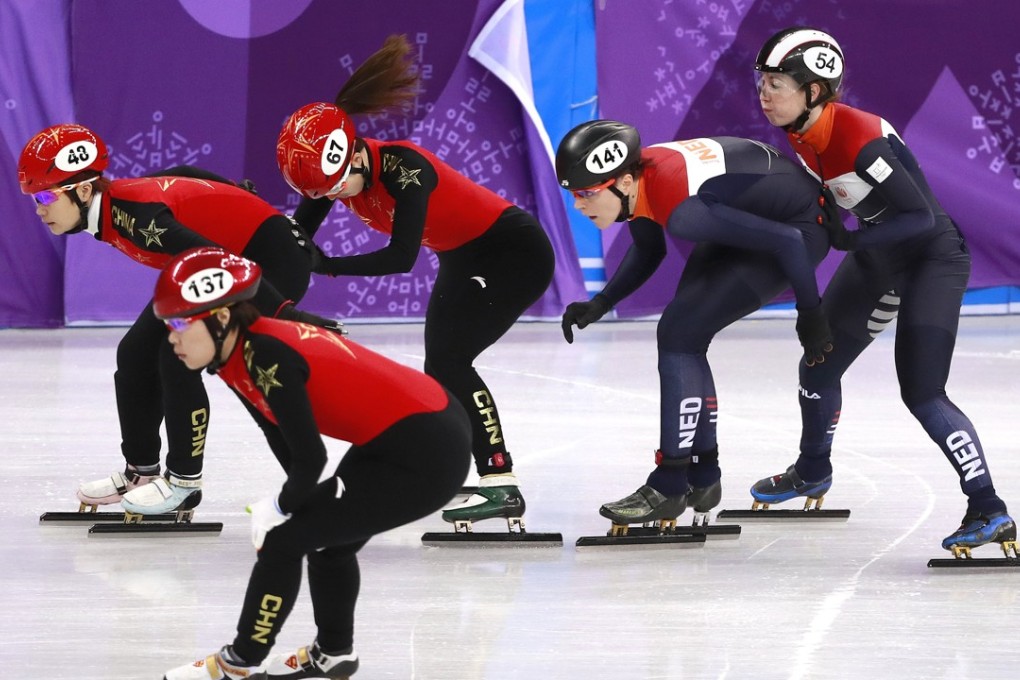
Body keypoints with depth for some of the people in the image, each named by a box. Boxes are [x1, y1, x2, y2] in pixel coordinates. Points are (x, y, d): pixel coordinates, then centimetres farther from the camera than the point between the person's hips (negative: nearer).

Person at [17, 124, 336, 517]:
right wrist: (240, 195, 30)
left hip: (274, 260, -10)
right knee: (136, 354, 7)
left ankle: (184, 482, -7)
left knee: (179, 355, -19)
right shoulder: (112, 204, -4)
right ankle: (142, 472, 20)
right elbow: (184, 175, 13)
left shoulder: (134, 213, -31)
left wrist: (284, 313, -42)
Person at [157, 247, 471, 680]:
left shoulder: (265, 355, -22)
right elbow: (286, 444, 15)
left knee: (282, 539, -4)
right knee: (328, 539, 26)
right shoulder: (236, 357, 6)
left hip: (424, 455, -9)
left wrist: (278, 510, -4)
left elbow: (309, 457, -20)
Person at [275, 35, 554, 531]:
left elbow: (401, 257, -35)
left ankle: (501, 485, -22)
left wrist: (327, 266, -32)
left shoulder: (403, 168, -32)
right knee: (439, 371, 10)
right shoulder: (333, 170, -8)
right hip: (462, 261, 9)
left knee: (449, 358, -20)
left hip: (515, 253, -9)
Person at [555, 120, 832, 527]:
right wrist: (600, 304, 1)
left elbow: (787, 241, -29)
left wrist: (810, 315, -15)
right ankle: (703, 478, 21)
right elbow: (648, 252, 13)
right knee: (684, 337, 8)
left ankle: (669, 487, -8)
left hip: (799, 226, -9)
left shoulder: (680, 208, -35)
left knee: (679, 332, -14)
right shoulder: (636, 177, -10)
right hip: (752, 215, 9)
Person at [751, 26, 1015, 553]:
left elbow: (921, 216, -30)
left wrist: (848, 240, -28)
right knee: (820, 364, 19)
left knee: (921, 393, -18)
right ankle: (812, 474, 44)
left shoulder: (861, 140, -33)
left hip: (933, 257, -9)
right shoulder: (802, 131, -7)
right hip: (878, 253, 9)